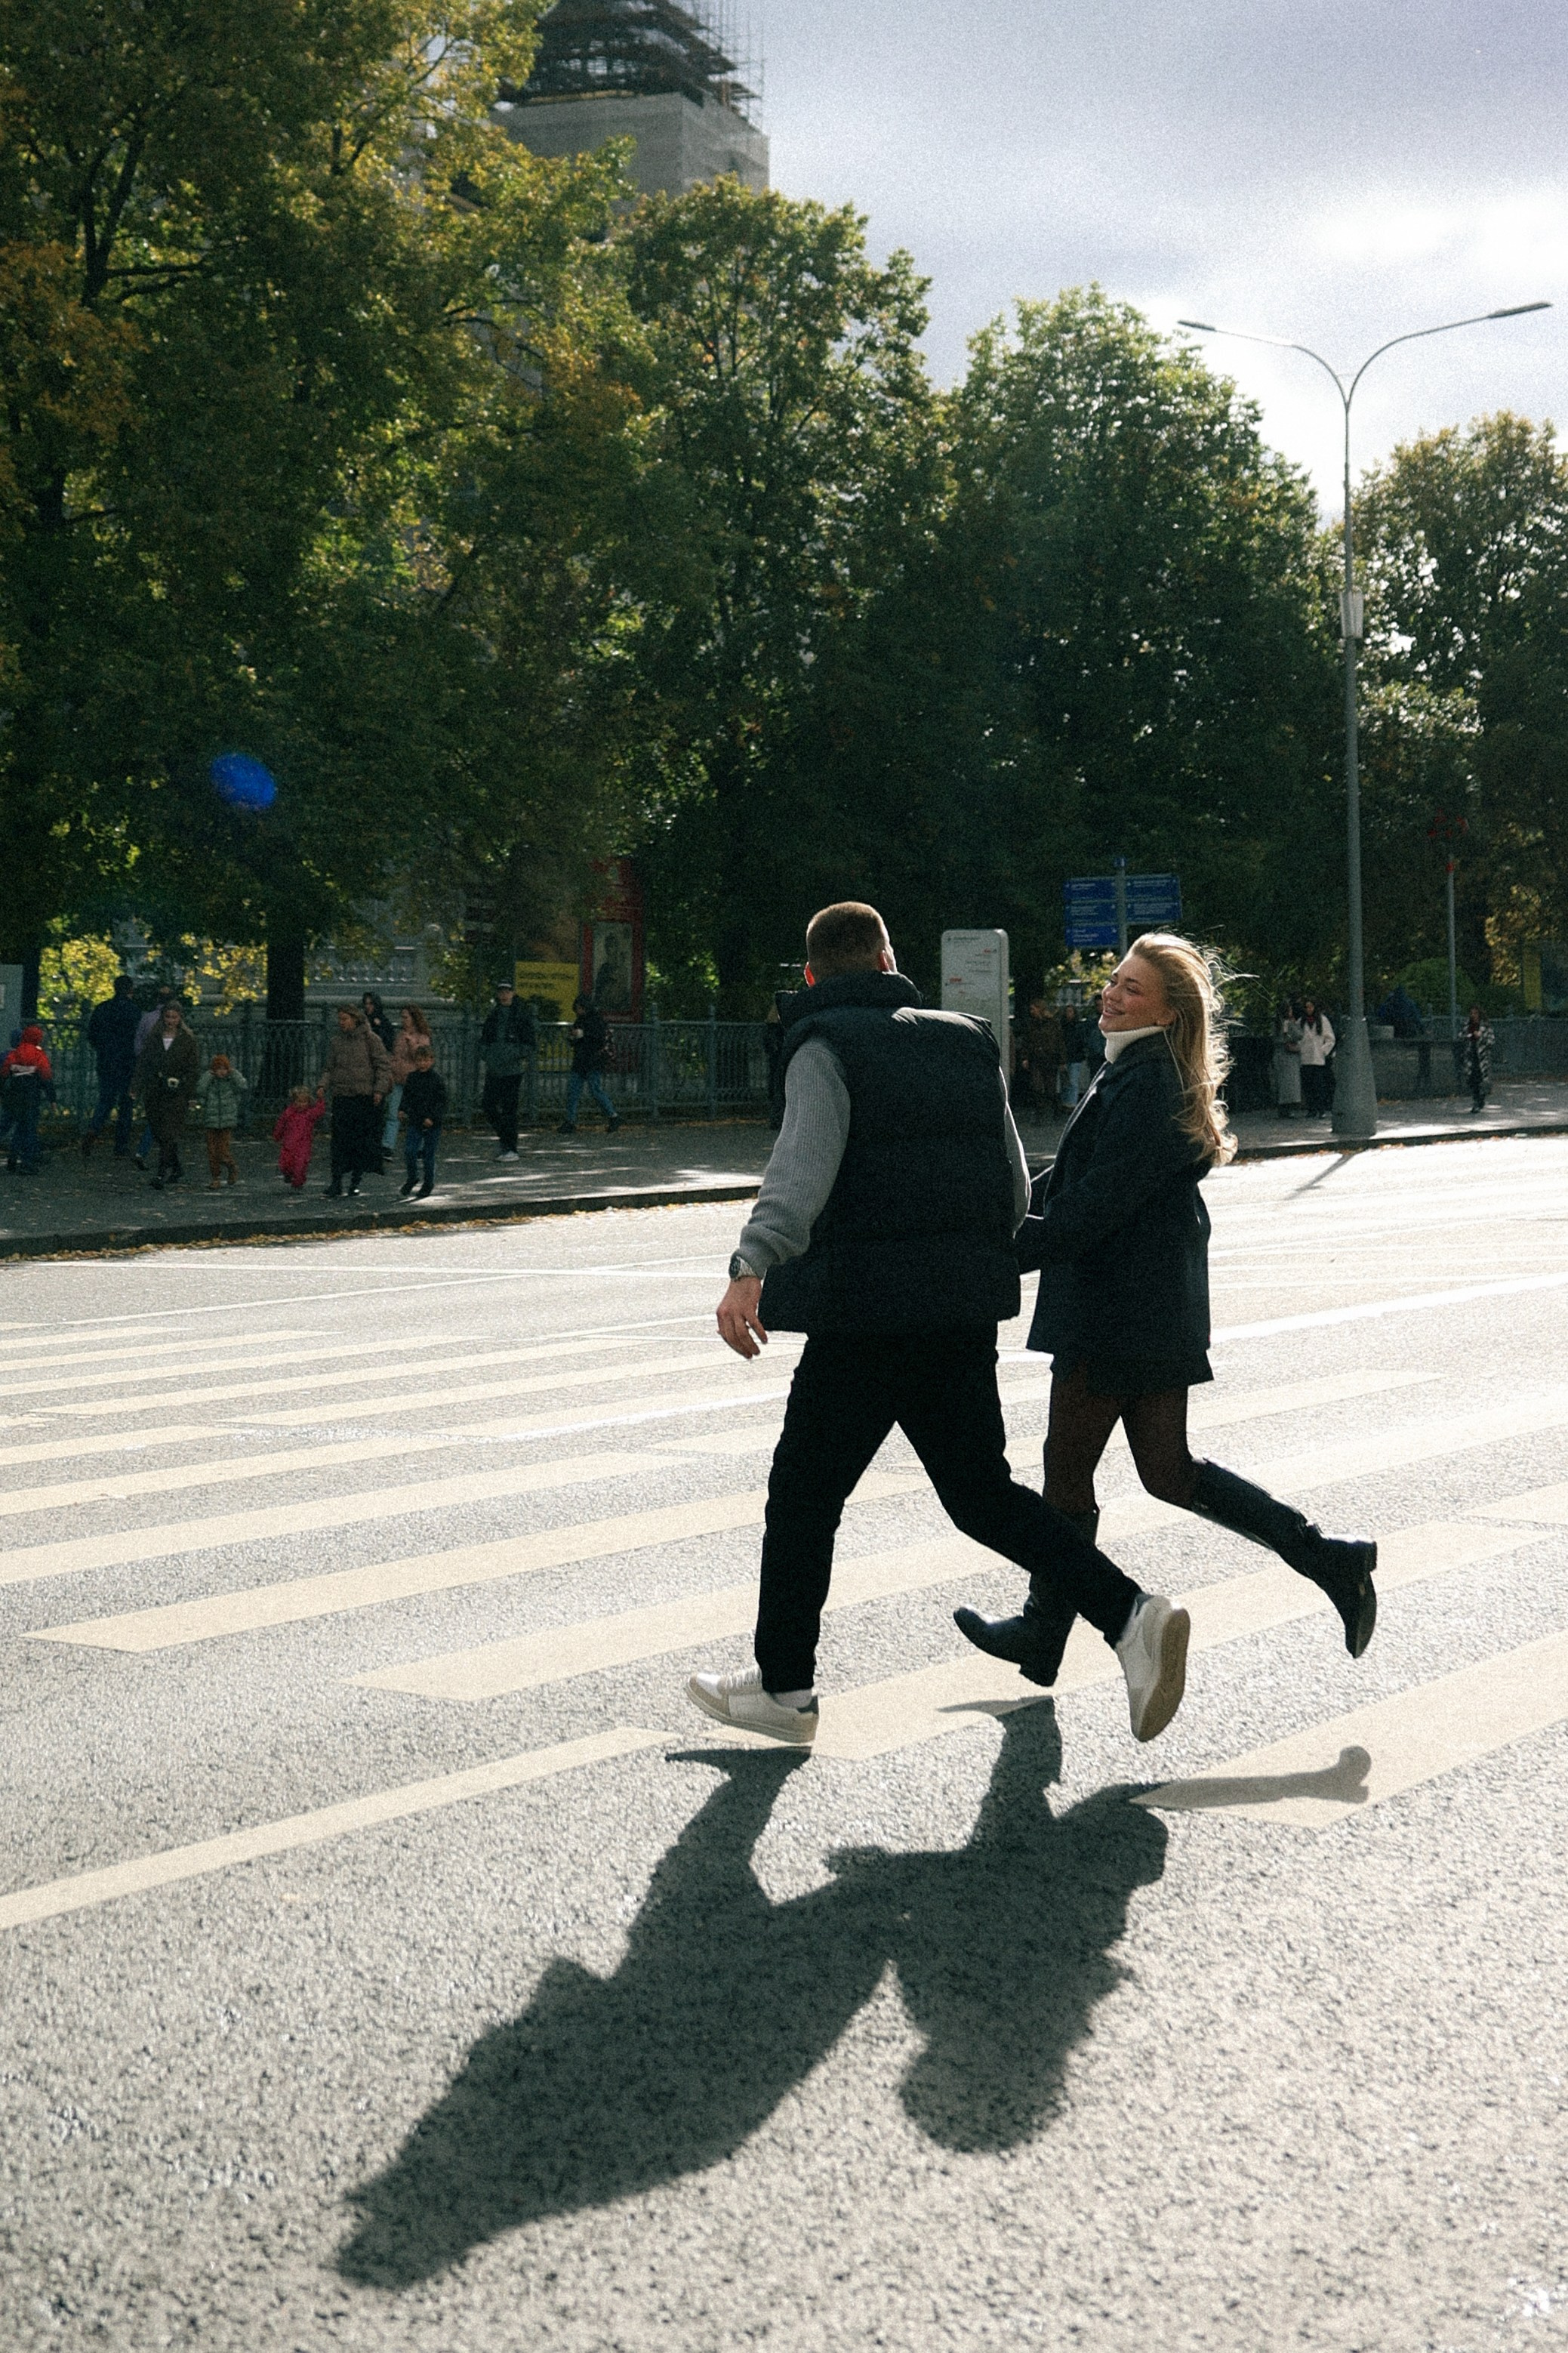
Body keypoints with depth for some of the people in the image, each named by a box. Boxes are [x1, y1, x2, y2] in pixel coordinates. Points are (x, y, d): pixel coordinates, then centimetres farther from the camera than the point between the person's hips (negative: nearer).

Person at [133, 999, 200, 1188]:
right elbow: (143, 1065, 10)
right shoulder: (154, 1039, 9)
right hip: (155, 1091, 4)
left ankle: (163, 1173, -15)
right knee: (159, 1134, 8)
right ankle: (175, 1169, 24)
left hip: (176, 1093, -4)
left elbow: (194, 1069, 0)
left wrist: (191, 1096, -5)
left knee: (168, 1134, -12)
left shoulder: (187, 1041, 2)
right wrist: (142, 1091, 3)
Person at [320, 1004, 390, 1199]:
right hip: (342, 1097, 2)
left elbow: (384, 1065, 0)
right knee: (340, 1140, -6)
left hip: (366, 1097, -2)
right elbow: (330, 1069, 15)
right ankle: (336, 1184, -8)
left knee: (362, 1139, 2)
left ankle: (356, 1181, 14)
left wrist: (380, 1089, -10)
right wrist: (323, 1086, -3)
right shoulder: (337, 1042, 10)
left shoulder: (369, 1039, 0)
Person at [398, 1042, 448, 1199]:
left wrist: (433, 1118, -15)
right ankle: (411, 1177, 13)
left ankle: (428, 1184, 19)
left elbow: (442, 1102, -6)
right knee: (409, 1151, -9)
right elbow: (406, 1098, 12)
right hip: (415, 1122, 2)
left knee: (429, 1155, 5)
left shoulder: (437, 1079, -5)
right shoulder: (411, 1077, 5)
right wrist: (406, 1112, -4)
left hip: (432, 1124, -2)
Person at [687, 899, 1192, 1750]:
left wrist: (752, 1270, -35)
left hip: (866, 1312, -6)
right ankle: (1130, 1616, -2)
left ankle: (783, 1687, 17)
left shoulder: (825, 1048, -5)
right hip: (965, 1312, 6)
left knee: (804, 1494, 8)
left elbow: (802, 1168, -23)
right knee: (983, 1493, 13)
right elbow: (1016, 1190, 16)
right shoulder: (966, 1043, 15)